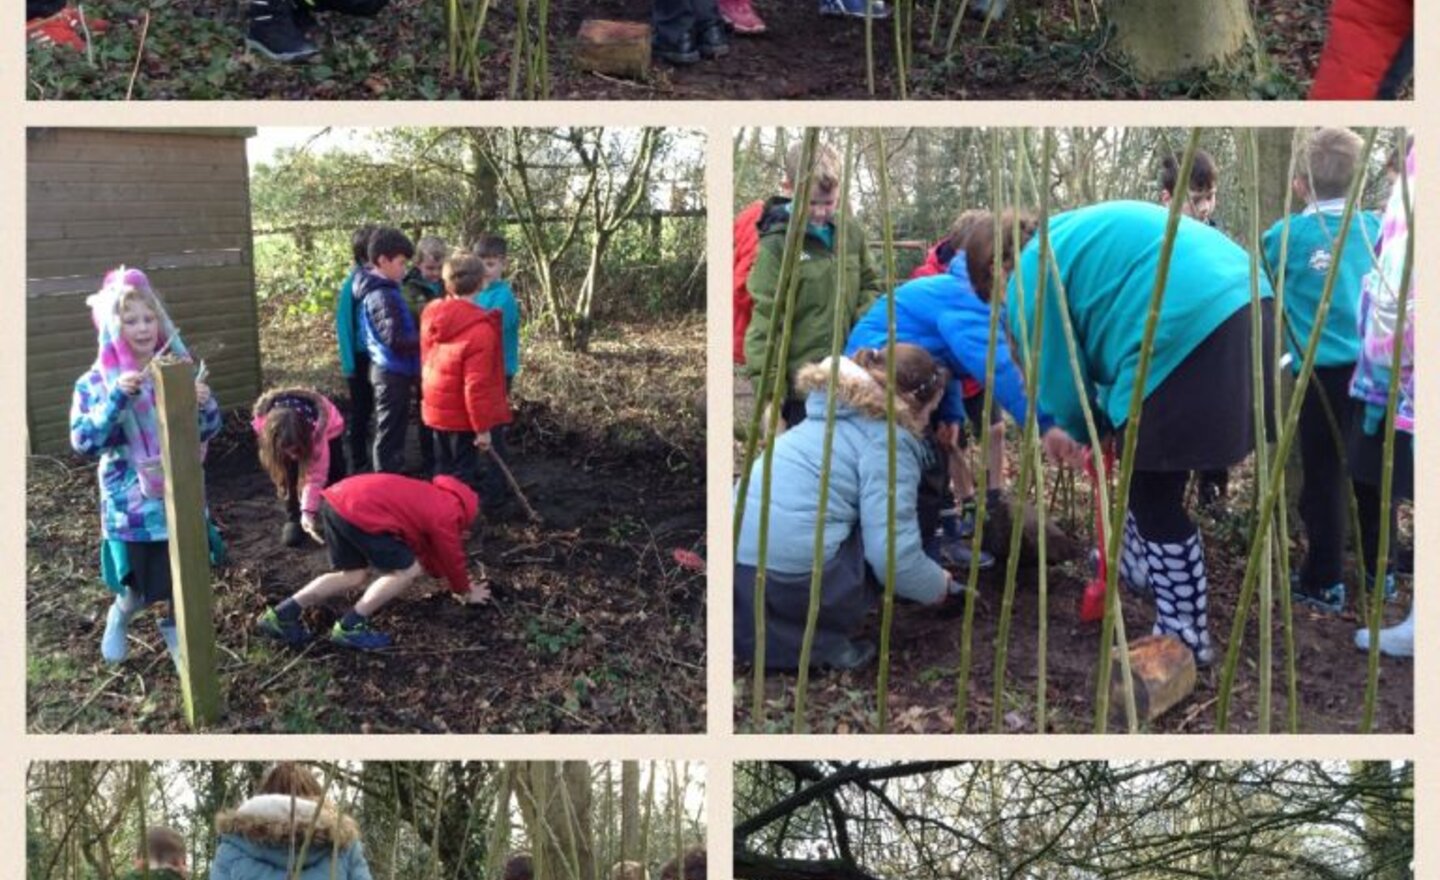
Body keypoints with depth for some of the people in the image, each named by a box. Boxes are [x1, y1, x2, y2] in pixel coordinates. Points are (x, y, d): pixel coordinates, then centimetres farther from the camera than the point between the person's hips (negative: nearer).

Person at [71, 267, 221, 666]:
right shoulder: (96, 381, -8)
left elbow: (208, 430, 2)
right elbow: (83, 442, -16)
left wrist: (204, 404, -20)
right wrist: (116, 398, -27)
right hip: (132, 504, -2)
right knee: (139, 586, 8)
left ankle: (176, 634, 39)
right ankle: (120, 616, 42)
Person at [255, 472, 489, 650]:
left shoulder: (434, 499, 31)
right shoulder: (448, 515, 6)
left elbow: (427, 548, 42)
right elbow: (452, 557, 16)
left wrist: (449, 578, 49)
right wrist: (466, 592, 32)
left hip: (338, 498, 10)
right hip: (360, 512, -9)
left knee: (352, 576, 21)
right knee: (406, 571, 3)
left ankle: (282, 615, 15)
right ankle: (350, 627, 2)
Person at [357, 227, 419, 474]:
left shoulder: (379, 290, 11)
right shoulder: (382, 296, -21)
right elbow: (395, 339, -25)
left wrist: (419, 337, 7)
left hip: (391, 370, 10)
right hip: (392, 372, -10)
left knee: (395, 429, 19)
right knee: (389, 432, -1)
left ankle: (392, 478, 29)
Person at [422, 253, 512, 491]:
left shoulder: (431, 315, -3)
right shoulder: (480, 329, -25)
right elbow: (476, 386, -24)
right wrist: (483, 427, -17)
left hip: (436, 410, 7)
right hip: (462, 417, -7)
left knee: (447, 468, 21)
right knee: (461, 473, 5)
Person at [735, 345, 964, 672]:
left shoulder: (835, 416, 23)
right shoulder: (887, 441, -4)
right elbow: (893, 553, -11)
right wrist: (937, 585, 9)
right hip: (792, 574, -9)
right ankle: (825, 638, 4)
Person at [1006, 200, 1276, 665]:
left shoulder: (1032, 273, 1)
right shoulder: (1074, 234, 30)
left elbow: (1057, 370, 4)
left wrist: (1076, 429, 23)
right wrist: (1100, 419, 28)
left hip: (1190, 330, -10)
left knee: (1156, 496, 4)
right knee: (1149, 475, 27)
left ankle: (1184, 637, 12)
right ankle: (1141, 560, 48)